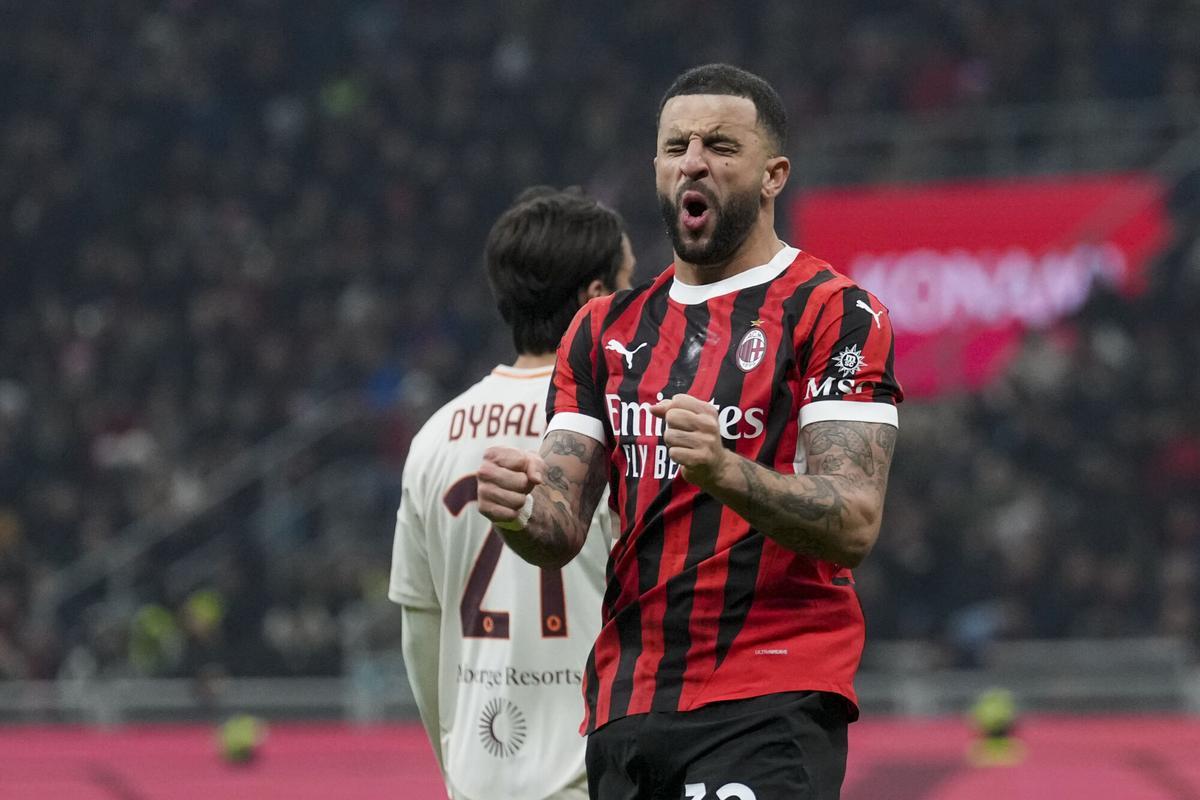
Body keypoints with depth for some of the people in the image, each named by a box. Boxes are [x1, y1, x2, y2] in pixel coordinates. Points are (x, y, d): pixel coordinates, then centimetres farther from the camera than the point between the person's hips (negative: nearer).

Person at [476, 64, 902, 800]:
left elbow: (854, 525, -13)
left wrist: (727, 474, -30)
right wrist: (522, 513, -14)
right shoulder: (607, 330, 17)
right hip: (626, 708, 6)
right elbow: (561, 533, 10)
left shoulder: (836, 315, -2)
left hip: (770, 710, -6)